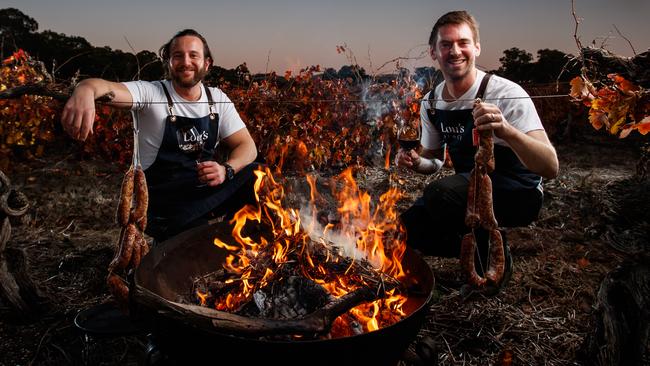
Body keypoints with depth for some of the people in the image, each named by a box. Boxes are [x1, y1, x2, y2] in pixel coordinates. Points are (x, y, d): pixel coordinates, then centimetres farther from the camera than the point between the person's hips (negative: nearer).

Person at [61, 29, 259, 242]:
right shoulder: (150, 94, -9)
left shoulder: (217, 99, 2)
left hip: (206, 189, 4)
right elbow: (108, 88, -28)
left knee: (254, 175, -20)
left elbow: (247, 146, -1)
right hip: (163, 200, -4)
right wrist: (85, 90, -53)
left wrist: (226, 170, -23)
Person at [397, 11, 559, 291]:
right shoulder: (430, 103, -3)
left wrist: (506, 131, -47)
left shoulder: (506, 94, -21)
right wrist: (417, 163, -12)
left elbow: (551, 168, -29)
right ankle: (477, 245, 14)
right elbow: (435, 161, 12)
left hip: (519, 194, -6)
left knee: (439, 194, -32)